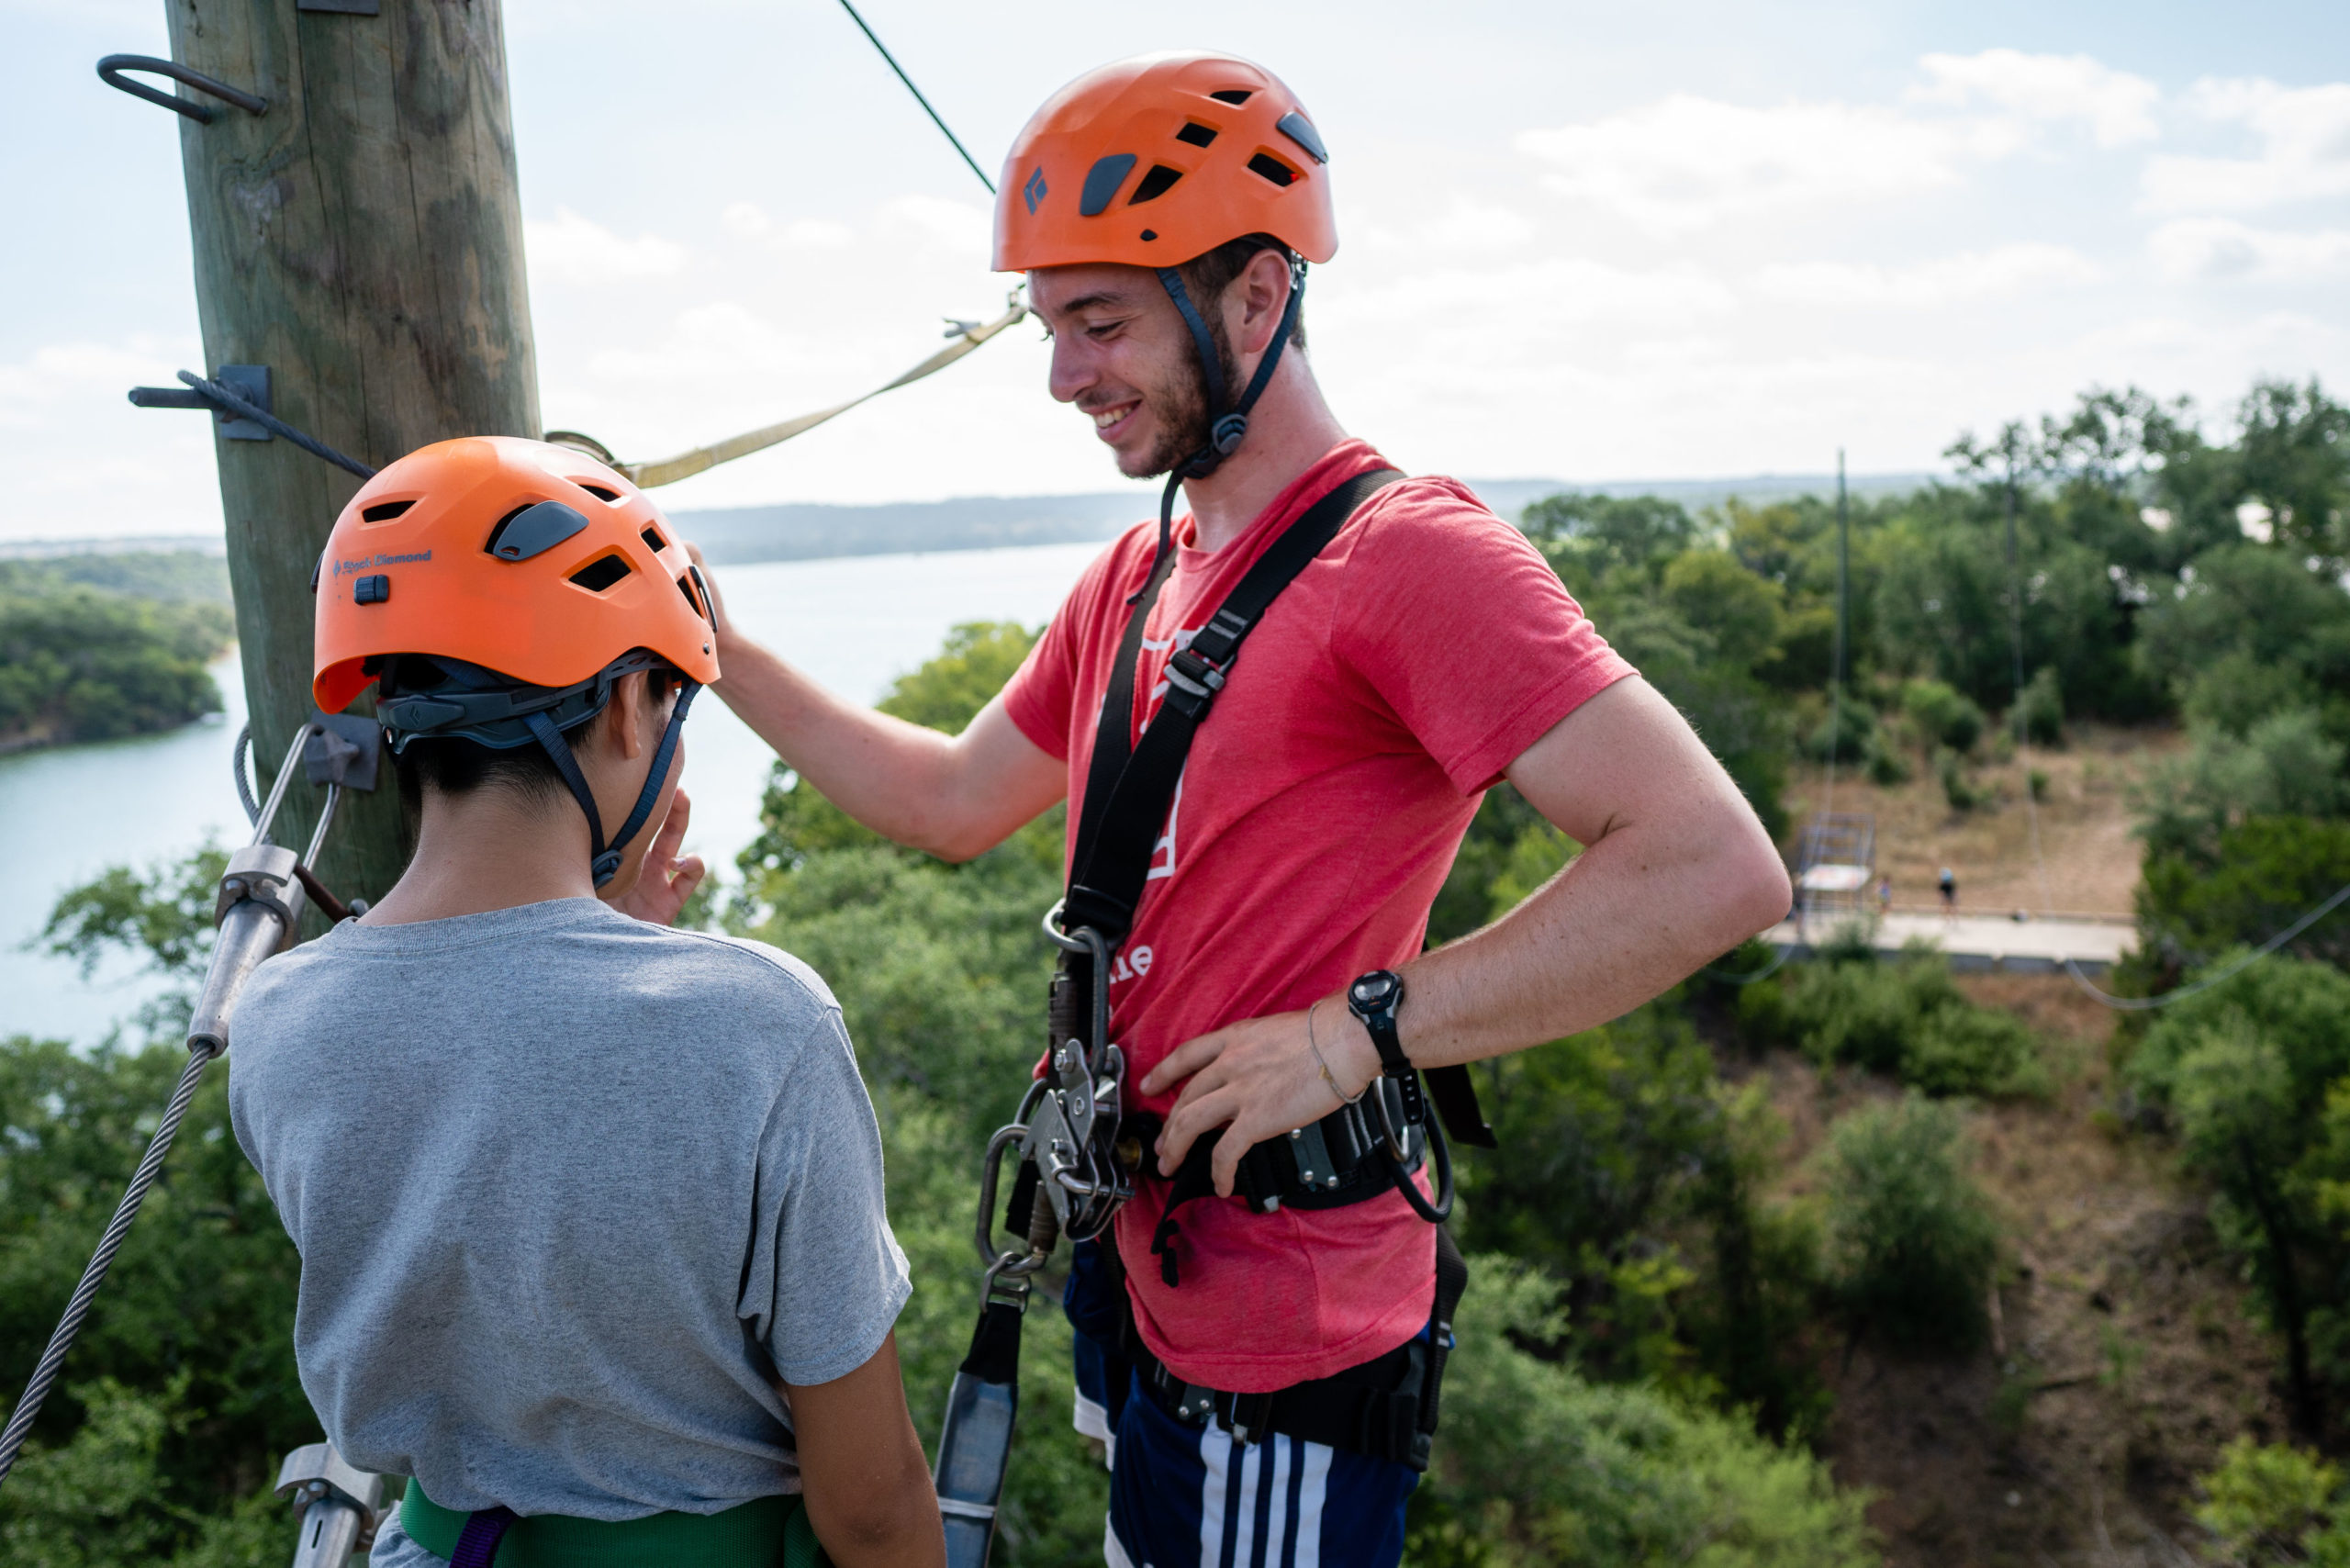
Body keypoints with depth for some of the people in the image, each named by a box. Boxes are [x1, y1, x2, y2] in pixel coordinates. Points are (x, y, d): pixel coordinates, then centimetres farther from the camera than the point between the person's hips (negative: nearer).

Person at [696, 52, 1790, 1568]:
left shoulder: (1405, 554, -20)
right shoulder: (1139, 575, 8)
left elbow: (1719, 869, -28)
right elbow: (956, 802, 17)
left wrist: (1354, 1032, -26)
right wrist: (726, 658, 11)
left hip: (1284, 1342, -8)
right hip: (1142, 1262, 8)